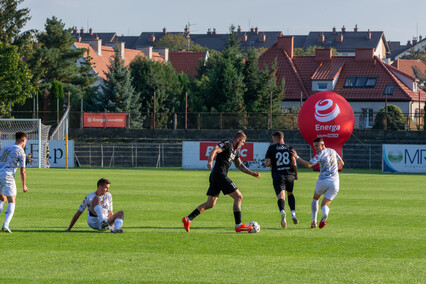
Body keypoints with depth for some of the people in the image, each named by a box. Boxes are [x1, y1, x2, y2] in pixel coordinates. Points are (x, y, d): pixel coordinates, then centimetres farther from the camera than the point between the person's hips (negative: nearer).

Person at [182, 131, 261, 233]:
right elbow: (214, 150, -22)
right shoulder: (227, 144, -8)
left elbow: (239, 165, 31)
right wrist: (210, 162, -39)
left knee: (210, 203, 11)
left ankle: (188, 219, 9)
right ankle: (238, 225, -6)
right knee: (238, 197, -7)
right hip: (220, 175, -10)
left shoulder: (236, 151, 21)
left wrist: (252, 173, 23)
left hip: (215, 176, 10)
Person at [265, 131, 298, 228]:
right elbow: (294, 163, -1)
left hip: (277, 176, -3)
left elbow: (267, 163, -5)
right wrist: (296, 174, 13)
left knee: (281, 196, -11)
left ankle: (282, 212, -41)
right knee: (290, 194, 26)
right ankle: (293, 214, 10)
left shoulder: (271, 148, 2)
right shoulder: (289, 148, 7)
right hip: (290, 175, 3)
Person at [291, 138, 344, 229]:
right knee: (324, 205, 4)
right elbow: (341, 163, 26)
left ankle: (314, 221, 13)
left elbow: (308, 165, -18)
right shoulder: (332, 151, 13)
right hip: (334, 182, 4)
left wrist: (297, 157, -16)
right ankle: (325, 214, -33)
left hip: (323, 181, -4)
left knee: (315, 199, 24)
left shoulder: (320, 154, -7)